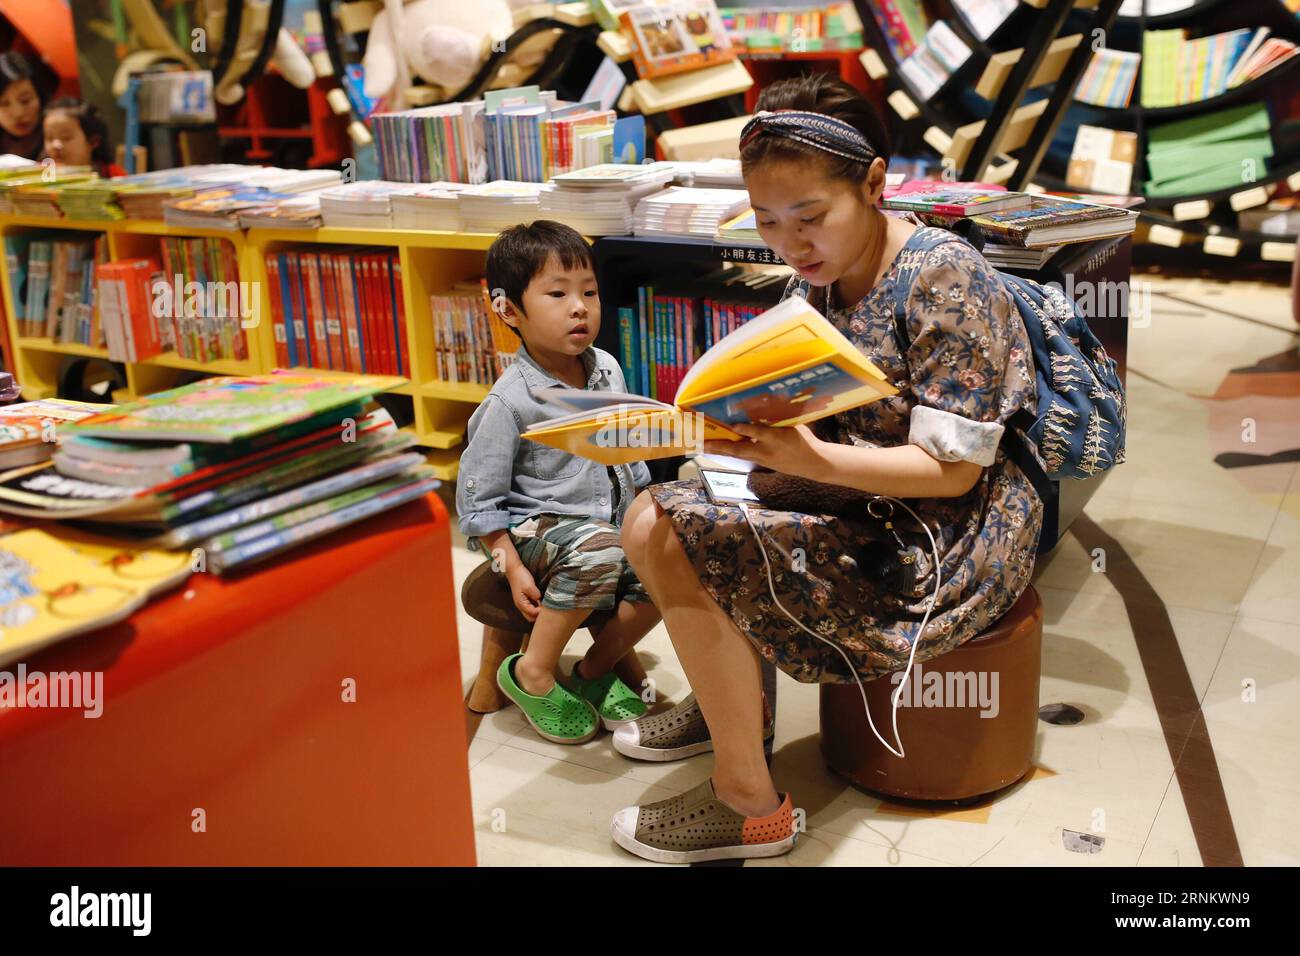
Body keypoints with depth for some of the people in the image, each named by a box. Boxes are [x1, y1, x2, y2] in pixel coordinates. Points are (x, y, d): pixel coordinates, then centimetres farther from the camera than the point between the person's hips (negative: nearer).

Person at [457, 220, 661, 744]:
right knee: (598, 549, -37)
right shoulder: (509, 402, -16)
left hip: (614, 521, 7)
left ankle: (596, 667, 3)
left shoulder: (607, 370, 3)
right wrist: (512, 567, -17)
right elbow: (477, 498, -11)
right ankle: (532, 672, -16)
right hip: (538, 528, -6)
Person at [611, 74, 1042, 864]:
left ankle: (750, 805, -6)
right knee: (651, 521, -1)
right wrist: (748, 422, -12)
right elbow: (815, 421, 10)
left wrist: (811, 460, -33)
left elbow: (952, 470, -21)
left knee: (689, 545, -20)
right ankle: (728, 702, 21)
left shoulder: (943, 282, -18)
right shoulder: (819, 280, 4)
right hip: (859, 509, 8)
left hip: (948, 543, -8)